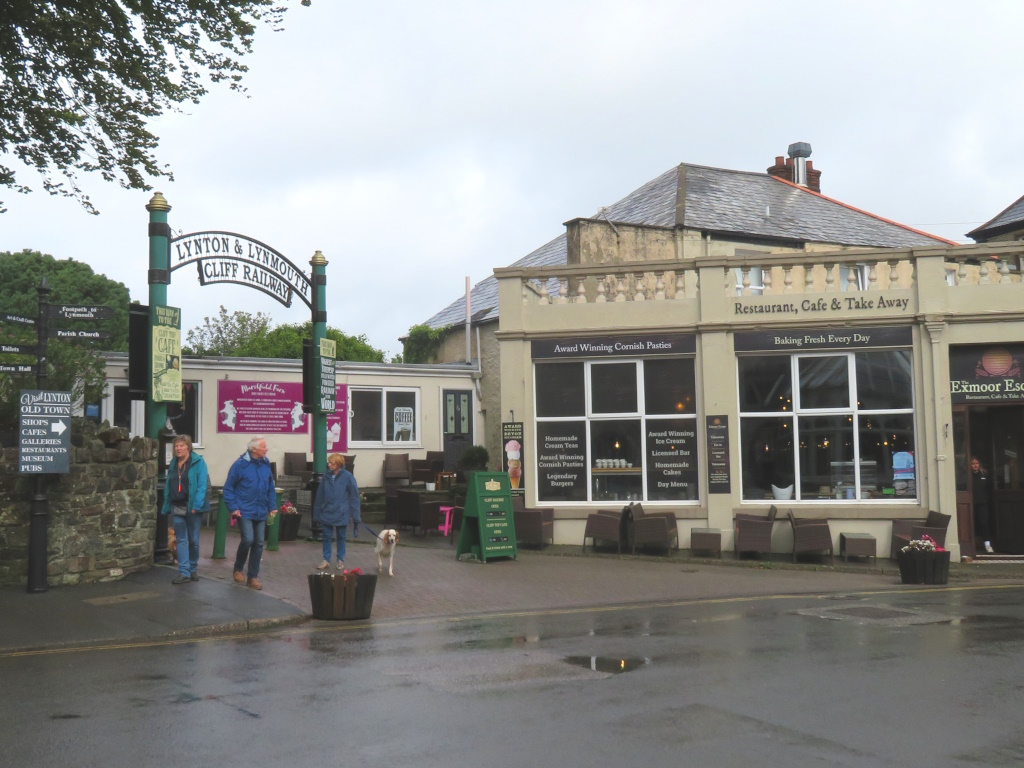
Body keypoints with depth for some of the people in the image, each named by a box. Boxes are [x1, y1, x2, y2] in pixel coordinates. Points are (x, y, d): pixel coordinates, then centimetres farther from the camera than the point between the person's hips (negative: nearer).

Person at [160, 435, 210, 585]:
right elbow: (168, 487, 13)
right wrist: (166, 507, 7)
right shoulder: (173, 464, 11)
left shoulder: (198, 463, -7)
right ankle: (184, 573, 3)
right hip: (177, 507, 4)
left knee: (193, 540, 7)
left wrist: (197, 505, -23)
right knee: (181, 540, 2)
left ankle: (193, 569, 23)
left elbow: (202, 485, -14)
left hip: (192, 507, -4)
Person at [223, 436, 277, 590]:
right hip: (244, 512, -5)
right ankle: (238, 569, 11)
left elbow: (270, 487, 14)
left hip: (260, 512, 5)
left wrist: (272, 506, 9)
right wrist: (233, 508, -11)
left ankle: (253, 577, 17)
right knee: (248, 539, -15)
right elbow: (228, 488, -6)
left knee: (258, 544, 6)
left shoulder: (265, 464, 5)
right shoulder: (240, 465, -10)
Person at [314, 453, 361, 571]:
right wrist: (317, 513, 6)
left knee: (341, 537, 11)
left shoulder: (347, 477, -11)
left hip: (341, 513, -3)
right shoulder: (326, 477, -1)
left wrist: (355, 515, -9)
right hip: (327, 513, 3)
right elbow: (320, 495, 5)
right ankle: (326, 560, 17)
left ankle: (341, 561, 22)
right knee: (327, 536, 7)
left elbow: (354, 496, -8)